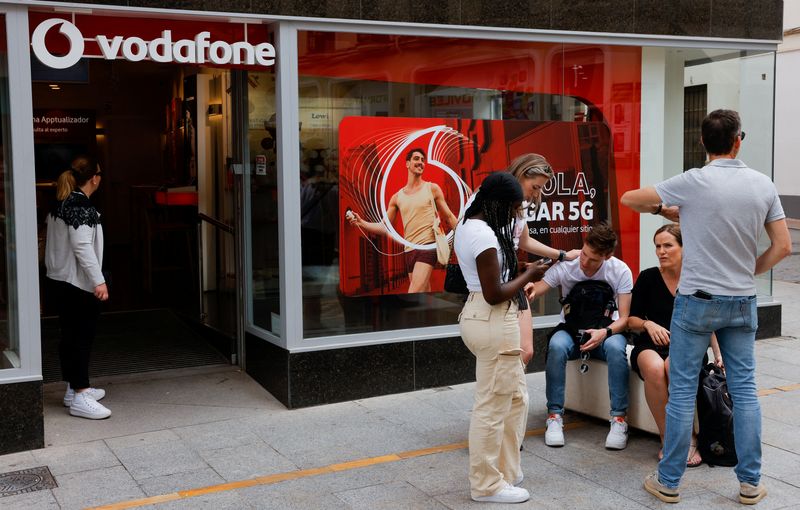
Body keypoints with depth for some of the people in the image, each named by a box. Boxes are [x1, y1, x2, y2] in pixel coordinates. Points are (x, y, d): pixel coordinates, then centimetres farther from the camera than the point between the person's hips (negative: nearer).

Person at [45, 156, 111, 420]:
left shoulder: (61, 203, 12)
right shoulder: (82, 206, -17)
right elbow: (82, 246, -24)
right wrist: (98, 280, -26)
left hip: (60, 278, 10)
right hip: (78, 282, -10)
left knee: (70, 335, 15)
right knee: (81, 337, -7)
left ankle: (74, 388, 25)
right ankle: (79, 398, -5)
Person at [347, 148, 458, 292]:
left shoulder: (432, 188, 5)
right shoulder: (397, 197, 13)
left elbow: (449, 217, 8)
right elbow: (384, 227, 11)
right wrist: (361, 223, -4)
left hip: (428, 247, -5)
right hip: (409, 251, 5)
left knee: (413, 297, -19)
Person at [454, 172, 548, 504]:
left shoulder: (466, 226, 11)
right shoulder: (485, 235, -20)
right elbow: (494, 294, -20)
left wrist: (519, 272, 8)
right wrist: (528, 276, -7)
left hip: (478, 316, 11)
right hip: (494, 323, -11)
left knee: (516, 398, 19)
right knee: (492, 406, 1)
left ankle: (506, 471, 28)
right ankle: (488, 485, 14)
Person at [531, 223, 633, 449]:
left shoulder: (620, 271, -12)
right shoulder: (565, 265, -14)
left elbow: (624, 318, -10)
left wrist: (605, 332, -30)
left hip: (606, 329, 0)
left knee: (615, 347, -36)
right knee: (557, 345, -34)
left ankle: (619, 419, -25)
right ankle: (555, 416, -23)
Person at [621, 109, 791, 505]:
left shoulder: (694, 183, -13)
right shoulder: (763, 185, 0)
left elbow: (628, 199, -5)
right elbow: (783, 246, 4)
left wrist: (664, 210, 12)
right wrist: (749, 273, 14)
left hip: (697, 300, -4)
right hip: (742, 302, 4)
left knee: (682, 392, 3)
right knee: (744, 390, 11)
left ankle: (668, 482, 12)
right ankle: (750, 483, 18)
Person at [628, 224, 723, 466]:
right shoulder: (647, 278, 3)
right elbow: (631, 321, 9)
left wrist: (718, 354, -2)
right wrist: (648, 324, -12)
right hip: (650, 346, 1)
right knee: (654, 368, -37)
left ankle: (688, 437, -24)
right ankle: (667, 439, -23)